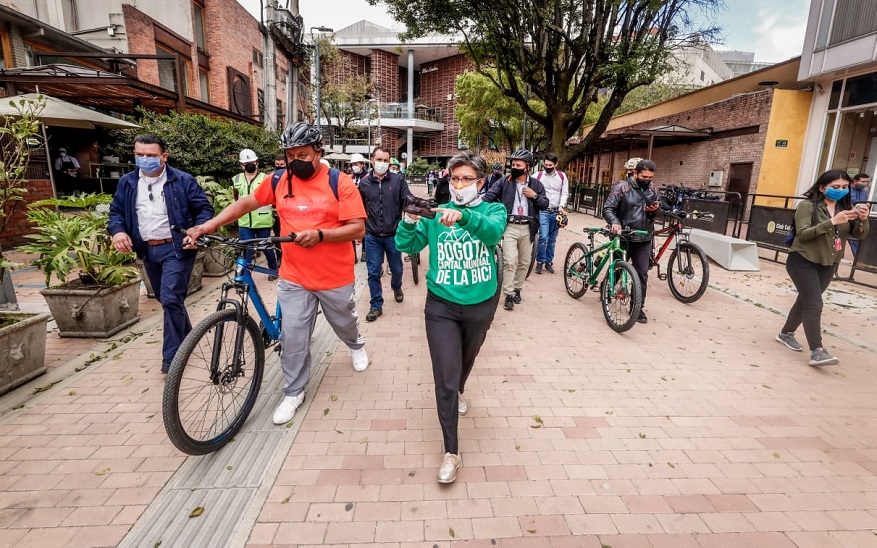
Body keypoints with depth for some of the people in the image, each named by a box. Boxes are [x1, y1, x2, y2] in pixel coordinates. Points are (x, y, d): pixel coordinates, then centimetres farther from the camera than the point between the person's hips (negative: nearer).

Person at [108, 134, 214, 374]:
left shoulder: (183, 180, -7)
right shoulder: (127, 183, 7)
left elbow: (205, 209, -6)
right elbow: (116, 211, 14)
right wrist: (117, 231, -7)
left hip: (176, 248, -6)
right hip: (148, 250, 6)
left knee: (171, 300, -12)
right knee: (165, 299, 17)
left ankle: (172, 356, -2)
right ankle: (187, 336, 39)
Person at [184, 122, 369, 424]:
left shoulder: (340, 182, -11)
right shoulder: (279, 181, 0)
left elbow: (358, 228, -15)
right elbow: (245, 203, 10)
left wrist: (320, 234, -29)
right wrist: (209, 225, 0)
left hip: (335, 276, -2)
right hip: (294, 277, 2)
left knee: (344, 322, 21)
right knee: (293, 337, 4)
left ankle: (356, 345, 56)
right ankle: (294, 392, 23)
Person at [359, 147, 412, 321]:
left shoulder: (398, 180, -3)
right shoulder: (364, 182, 2)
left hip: (394, 234, 0)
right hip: (372, 236, 1)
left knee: (396, 269, 17)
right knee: (373, 273, 4)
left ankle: (396, 287, 48)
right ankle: (376, 305, 18)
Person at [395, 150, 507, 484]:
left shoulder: (493, 210, -4)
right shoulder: (435, 213, -1)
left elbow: (494, 231, -29)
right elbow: (408, 246, -9)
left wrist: (464, 216, -47)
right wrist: (409, 221, -29)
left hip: (480, 305, 1)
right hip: (441, 306, -1)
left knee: (466, 360, 27)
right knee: (445, 381, -4)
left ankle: (459, 392, 60)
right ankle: (451, 452, 11)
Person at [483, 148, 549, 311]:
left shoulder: (536, 184, 8)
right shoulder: (504, 182, 1)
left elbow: (545, 204, 9)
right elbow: (489, 196, -8)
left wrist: (535, 196, -8)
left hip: (527, 228, 3)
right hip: (510, 227, -3)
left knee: (524, 262, 11)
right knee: (510, 262, -9)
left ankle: (517, 289, 29)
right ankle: (508, 294, 1)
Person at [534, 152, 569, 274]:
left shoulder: (562, 176, 6)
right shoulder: (538, 175, 0)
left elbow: (565, 193, 6)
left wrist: (561, 206, -8)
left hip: (556, 212, 3)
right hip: (543, 211, -3)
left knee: (552, 239, 8)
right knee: (543, 237, -13)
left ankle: (549, 262, 20)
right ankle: (540, 261, 2)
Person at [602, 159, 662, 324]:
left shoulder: (652, 188, 8)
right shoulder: (621, 187, -8)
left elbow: (658, 206, 20)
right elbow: (608, 208, -14)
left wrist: (655, 209, -5)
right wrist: (614, 222, -33)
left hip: (644, 239, 4)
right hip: (623, 237, -4)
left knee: (642, 274, 3)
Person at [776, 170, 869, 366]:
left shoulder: (845, 208, 5)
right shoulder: (808, 206, -11)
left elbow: (859, 234, 0)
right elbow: (802, 234, -20)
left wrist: (863, 219, -19)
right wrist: (832, 222, -29)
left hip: (827, 265, 6)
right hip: (803, 262, -6)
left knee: (806, 300, 16)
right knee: (814, 304, -13)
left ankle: (786, 333, 32)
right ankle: (817, 352, -14)